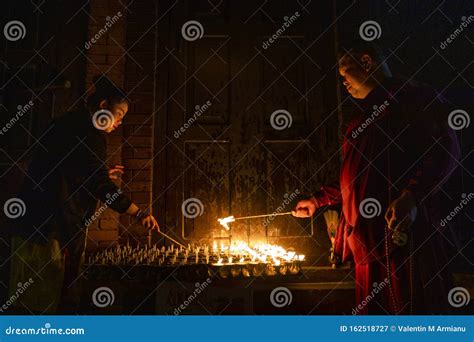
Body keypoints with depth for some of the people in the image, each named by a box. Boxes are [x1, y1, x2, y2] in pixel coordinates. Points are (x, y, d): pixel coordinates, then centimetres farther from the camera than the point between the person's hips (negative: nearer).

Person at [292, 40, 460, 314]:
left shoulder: (413, 98, 2)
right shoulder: (363, 119, 26)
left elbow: (447, 149, -11)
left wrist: (411, 196, -24)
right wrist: (317, 201, 31)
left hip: (402, 230, -8)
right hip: (367, 240, 8)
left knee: (412, 309, -8)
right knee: (373, 309, 9)